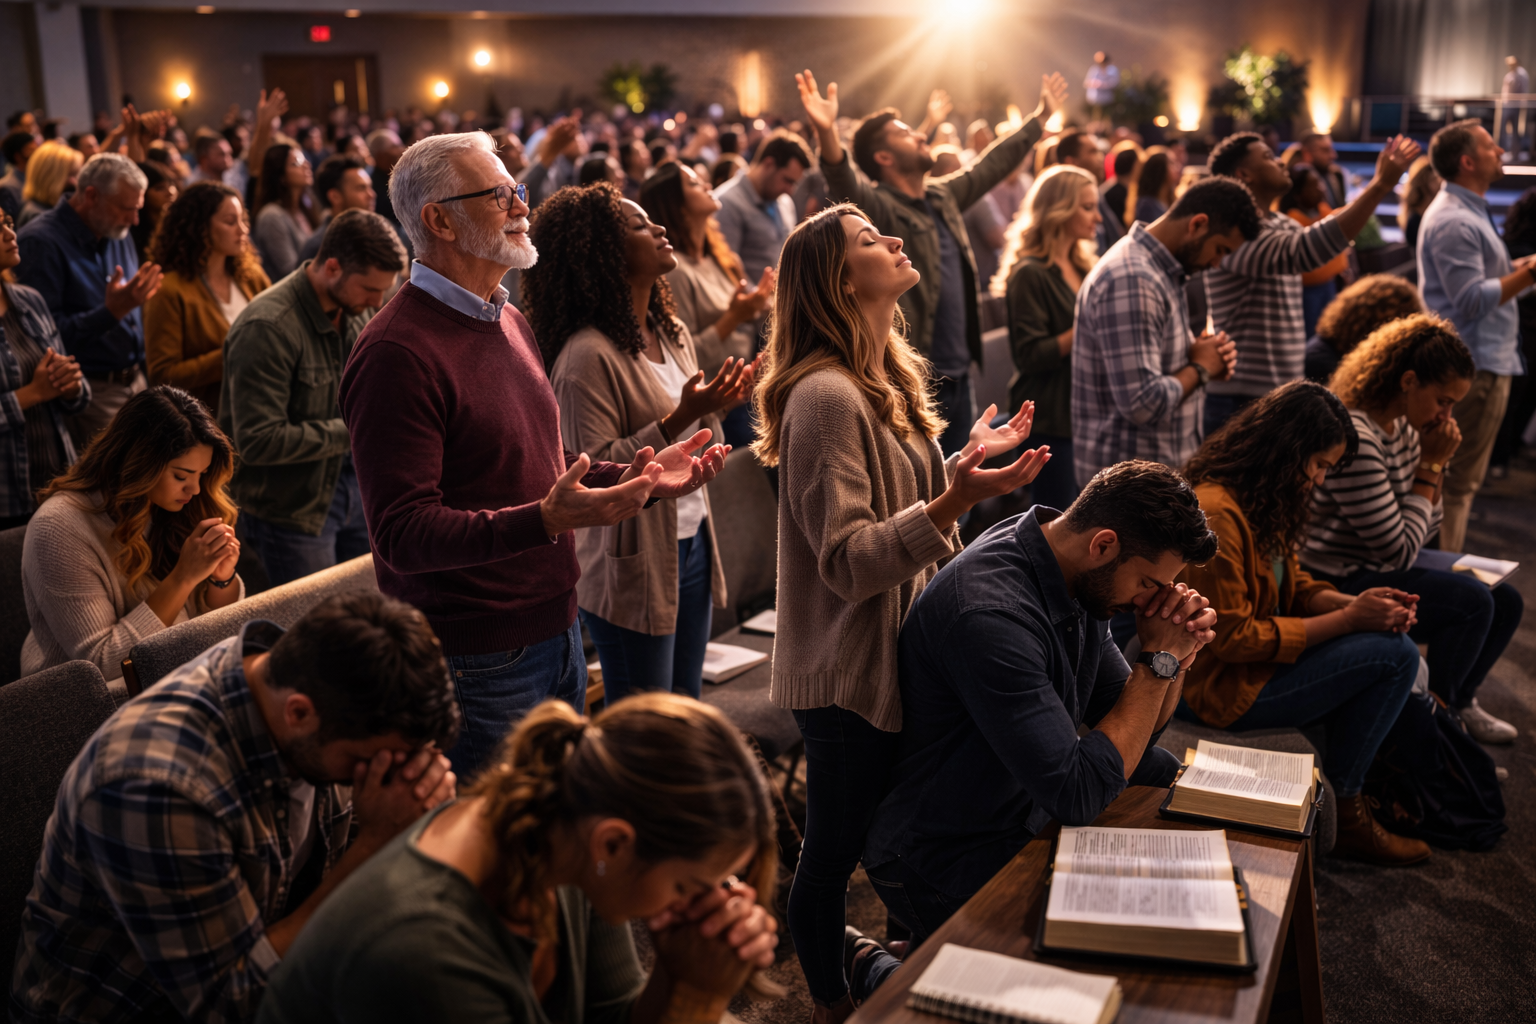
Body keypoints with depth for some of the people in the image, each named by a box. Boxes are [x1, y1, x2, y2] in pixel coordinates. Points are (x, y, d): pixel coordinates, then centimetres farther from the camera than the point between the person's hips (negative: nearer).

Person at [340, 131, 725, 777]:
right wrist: (545, 519, -35)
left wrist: (633, 479, 5)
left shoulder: (507, 321, 13)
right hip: (479, 662, -9)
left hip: (555, 631, 9)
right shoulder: (396, 353, -18)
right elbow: (403, 534, -24)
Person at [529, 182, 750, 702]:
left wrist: (717, 406, -1)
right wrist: (680, 418, -25)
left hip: (692, 546, 8)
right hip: (632, 566, -8)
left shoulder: (673, 333, 9)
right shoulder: (588, 356, -18)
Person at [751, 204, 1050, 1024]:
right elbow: (848, 561, -27)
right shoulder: (825, 397, -23)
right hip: (846, 676, -9)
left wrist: (966, 458, 14)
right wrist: (959, 499, -36)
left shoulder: (886, 384, 9)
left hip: (896, 658, 9)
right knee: (835, 851, 9)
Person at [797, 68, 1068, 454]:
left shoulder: (943, 196, 15)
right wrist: (827, 135, -51)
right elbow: (846, 187, -32)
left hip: (958, 377, 8)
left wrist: (1040, 117, 38)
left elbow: (992, 165, 29)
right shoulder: (878, 208, -11)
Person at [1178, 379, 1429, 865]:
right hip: (1216, 684, -10)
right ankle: (1339, 812, 1)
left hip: (1251, 652, 10)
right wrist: (1347, 620, -21)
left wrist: (1355, 604, -8)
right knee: (1394, 656, -13)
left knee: (1394, 639, 7)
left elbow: (1295, 587, 13)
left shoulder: (1262, 500, 7)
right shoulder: (1216, 512, -25)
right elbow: (1232, 639, -25)